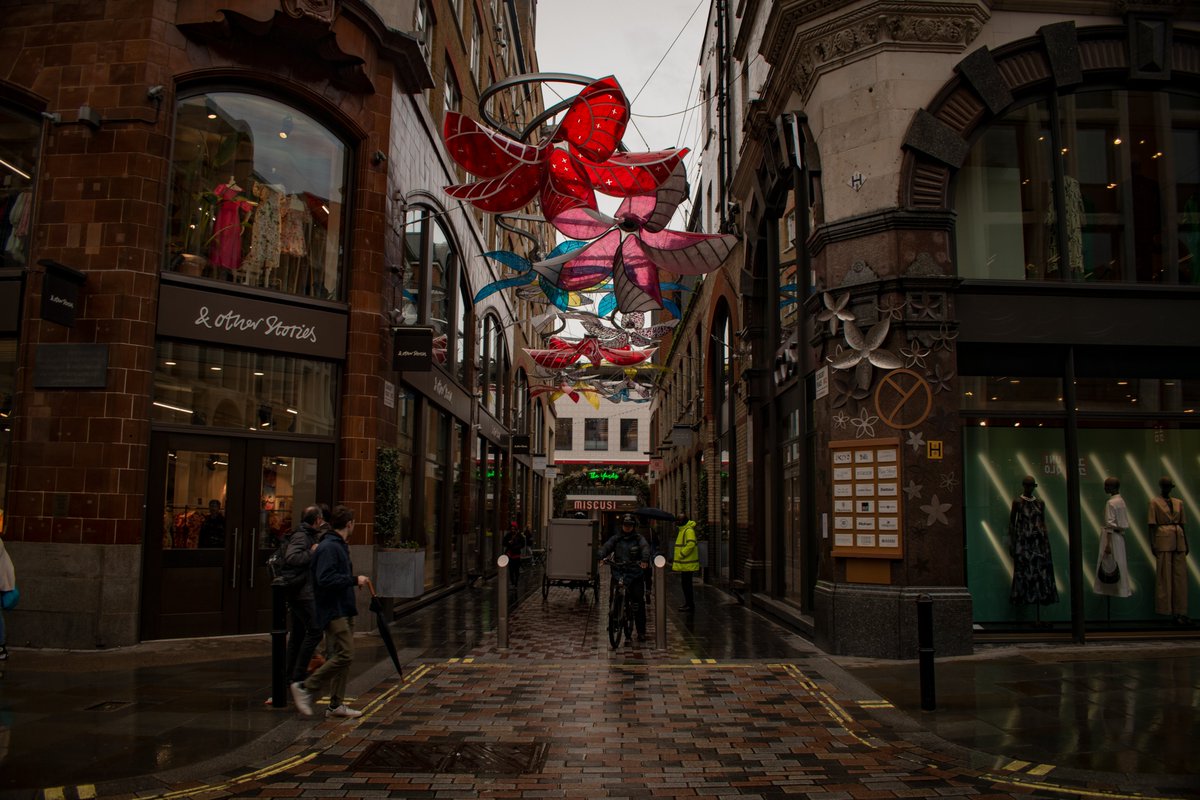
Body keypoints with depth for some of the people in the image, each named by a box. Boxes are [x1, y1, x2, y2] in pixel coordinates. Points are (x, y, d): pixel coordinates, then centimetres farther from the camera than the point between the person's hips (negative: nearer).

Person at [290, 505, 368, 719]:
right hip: (333, 611, -10)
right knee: (345, 655, -14)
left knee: (342, 656, 10)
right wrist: (354, 580, -20)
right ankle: (305, 687, -3)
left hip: (344, 610, 10)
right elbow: (325, 579, -25)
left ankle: (337, 705, 16)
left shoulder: (340, 546, 17)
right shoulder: (329, 547, -15)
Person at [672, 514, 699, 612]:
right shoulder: (682, 530, 17)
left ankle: (690, 605, -1)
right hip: (685, 564, 11)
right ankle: (688, 603, 26)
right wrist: (675, 555, 17)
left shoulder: (689, 530, -17)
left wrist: (680, 555, -22)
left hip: (688, 564, -11)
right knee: (685, 584, 17)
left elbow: (691, 544, -28)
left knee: (686, 584, -6)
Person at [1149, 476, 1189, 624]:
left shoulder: (1179, 502, 14)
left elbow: (1182, 523, 16)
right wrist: (1152, 543, -10)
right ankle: (1165, 610, 3)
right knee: (1164, 575, -3)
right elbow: (1152, 524, -3)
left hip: (1178, 540, 5)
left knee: (1180, 575, 3)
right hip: (1163, 540, -5)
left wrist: (1186, 543, 12)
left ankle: (1180, 612, 7)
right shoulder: (1154, 502, 1)